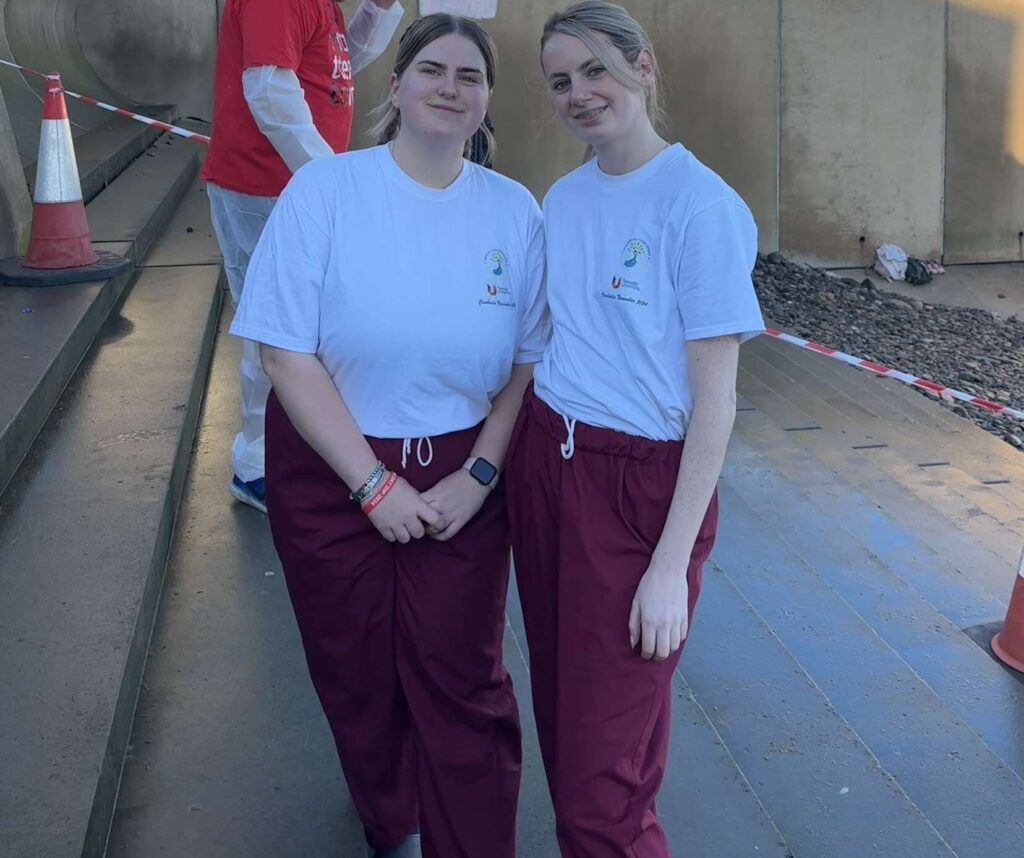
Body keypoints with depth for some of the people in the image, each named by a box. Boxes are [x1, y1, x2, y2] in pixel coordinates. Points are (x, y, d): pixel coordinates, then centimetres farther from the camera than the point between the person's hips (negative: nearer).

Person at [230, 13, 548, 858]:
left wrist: (478, 477, -12)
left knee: (462, 685, 2)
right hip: (333, 475, 0)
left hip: (462, 478, 1)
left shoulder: (515, 211, -3)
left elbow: (530, 363, 0)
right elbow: (288, 354, -12)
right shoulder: (325, 189, -10)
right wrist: (375, 485, -14)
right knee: (360, 677, 15)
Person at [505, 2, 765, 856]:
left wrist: (671, 563, -15)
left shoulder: (700, 204, -13)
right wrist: (529, 455, 6)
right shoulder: (562, 198, 7)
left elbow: (715, 399, -13)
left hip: (641, 486, -6)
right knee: (564, 720, 16)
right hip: (543, 464, 6)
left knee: (603, 778, -3)